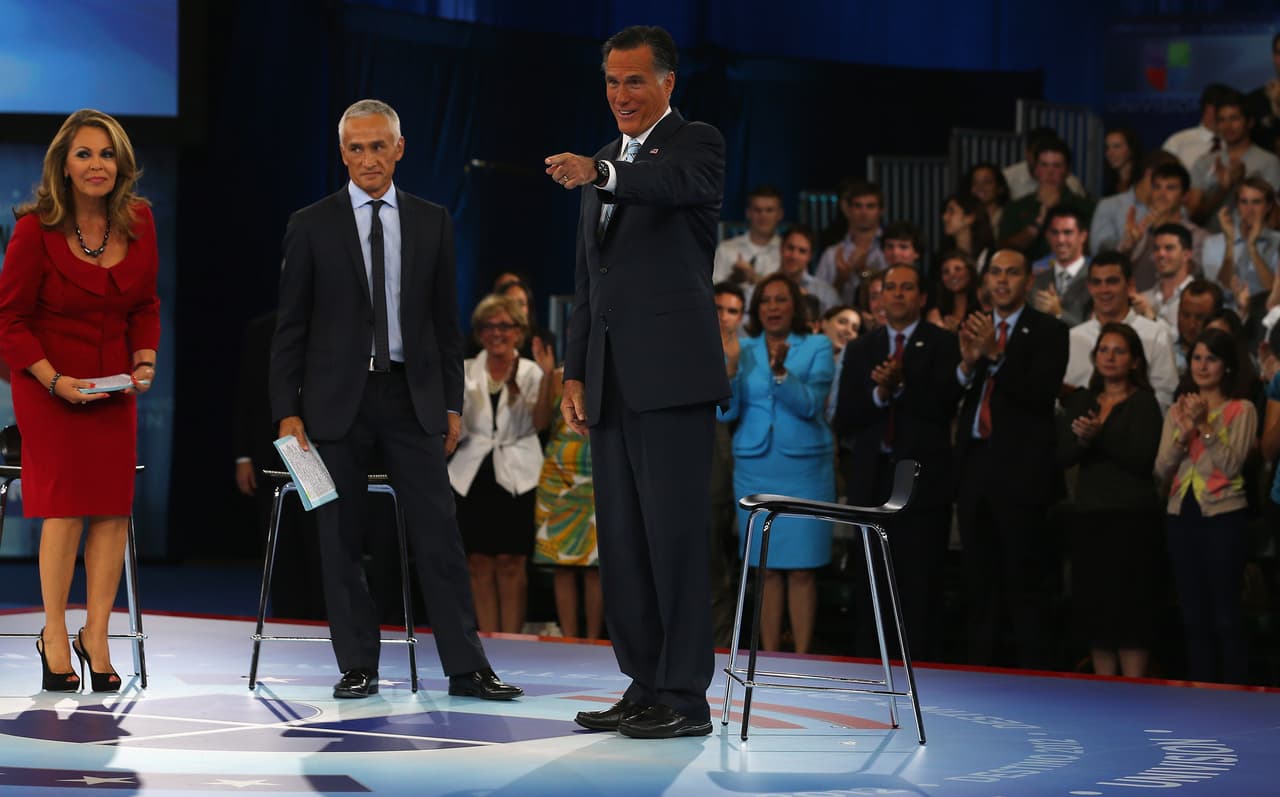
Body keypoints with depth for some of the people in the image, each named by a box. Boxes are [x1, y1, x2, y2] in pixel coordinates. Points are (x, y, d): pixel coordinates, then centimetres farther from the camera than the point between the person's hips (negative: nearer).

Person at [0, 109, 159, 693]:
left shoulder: (138, 222, 1)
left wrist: (144, 361, -3)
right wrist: (55, 380, -18)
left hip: (115, 382, 4)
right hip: (50, 382, -4)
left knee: (115, 505, 0)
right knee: (66, 503, -6)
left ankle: (95, 634, 11)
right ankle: (54, 636, 7)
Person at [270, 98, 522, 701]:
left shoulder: (431, 223, 8)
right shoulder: (312, 226, 2)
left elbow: (446, 321, 11)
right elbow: (290, 327, 2)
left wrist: (452, 403, 5)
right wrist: (287, 412, -5)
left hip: (412, 396, 1)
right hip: (337, 400, -1)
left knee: (439, 533, -3)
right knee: (341, 539, 2)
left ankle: (466, 667, 0)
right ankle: (358, 667, 10)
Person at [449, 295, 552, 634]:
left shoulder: (531, 372, 4)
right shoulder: (466, 370, 10)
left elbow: (542, 422, -11)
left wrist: (546, 378, -23)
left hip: (516, 477, -2)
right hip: (473, 476, 2)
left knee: (510, 563, -4)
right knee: (479, 563, 1)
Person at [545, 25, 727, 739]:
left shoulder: (697, 144, -2)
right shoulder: (609, 162, 21)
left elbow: (680, 183, -28)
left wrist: (596, 172, -43)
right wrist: (576, 374, 15)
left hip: (673, 377, -8)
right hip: (613, 384, 8)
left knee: (675, 535, -8)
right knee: (621, 540, 9)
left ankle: (687, 697, -5)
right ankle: (646, 687, 17)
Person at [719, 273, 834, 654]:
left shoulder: (817, 347, 1)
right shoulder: (743, 350, 8)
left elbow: (809, 405, -10)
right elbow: (726, 411, 1)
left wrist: (780, 371, -26)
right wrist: (731, 368, -14)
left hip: (803, 466, -2)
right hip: (755, 467, 2)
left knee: (801, 569, -4)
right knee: (767, 569, 4)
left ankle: (801, 659, -2)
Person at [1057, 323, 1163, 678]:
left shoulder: (1144, 403, 0)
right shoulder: (1079, 401, 15)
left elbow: (1142, 458, -11)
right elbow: (1062, 456, 5)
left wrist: (1097, 436, -20)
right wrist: (1081, 439, -14)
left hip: (1132, 518, -5)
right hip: (1089, 515, 5)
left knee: (1130, 606, -7)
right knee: (1093, 607, 3)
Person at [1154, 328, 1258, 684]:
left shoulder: (1241, 410, -1)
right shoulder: (1179, 410, 13)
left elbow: (1231, 465, -12)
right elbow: (1161, 471, 5)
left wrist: (1205, 426, -18)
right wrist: (1182, 433, -10)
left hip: (1224, 517, -5)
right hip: (1181, 516, 5)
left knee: (1225, 614, -6)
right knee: (1193, 614, 8)